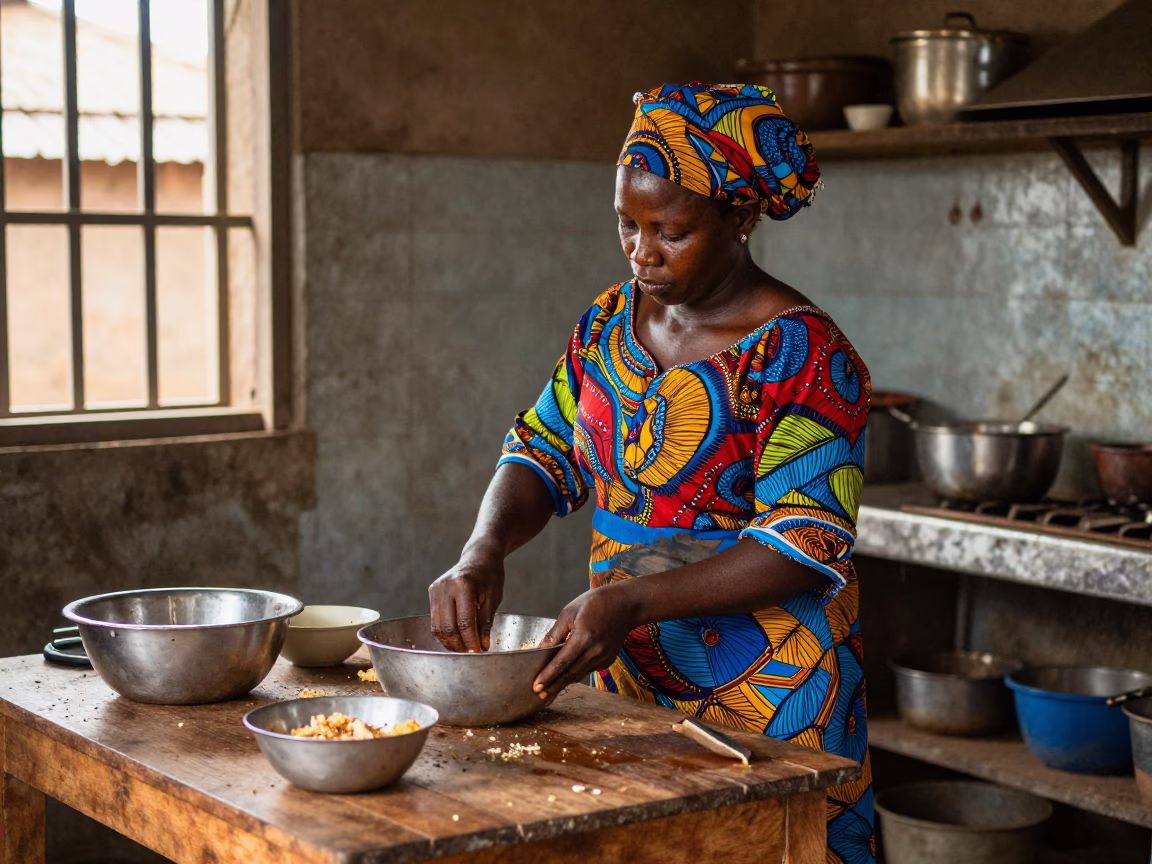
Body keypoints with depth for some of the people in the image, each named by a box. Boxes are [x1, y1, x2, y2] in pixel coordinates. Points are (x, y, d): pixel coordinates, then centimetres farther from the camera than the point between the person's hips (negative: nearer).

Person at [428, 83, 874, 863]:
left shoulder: (800, 354, -15)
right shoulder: (613, 321, 6)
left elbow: (804, 547, -20)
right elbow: (544, 453, 8)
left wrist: (632, 601, -28)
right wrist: (482, 555, -12)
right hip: (627, 676, 6)